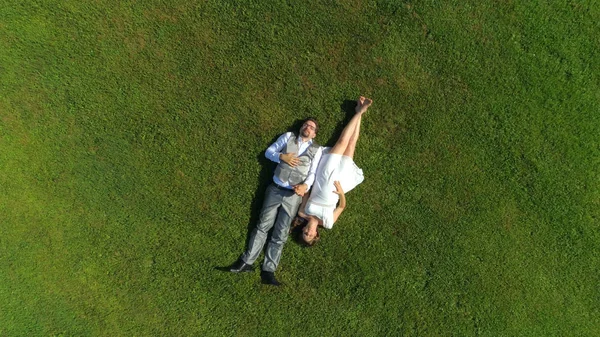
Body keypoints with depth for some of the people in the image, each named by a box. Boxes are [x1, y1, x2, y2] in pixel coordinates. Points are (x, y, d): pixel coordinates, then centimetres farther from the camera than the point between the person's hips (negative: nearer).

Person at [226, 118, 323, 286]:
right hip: (275, 189, 1)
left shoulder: (317, 150, 7)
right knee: (263, 224, 0)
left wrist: (306, 185, -19)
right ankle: (246, 261, 5)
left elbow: (313, 173, 1)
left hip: (294, 194, -1)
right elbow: (268, 152, 9)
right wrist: (282, 156, -10)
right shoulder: (288, 137, 10)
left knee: (281, 233, 0)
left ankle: (268, 271, 2)